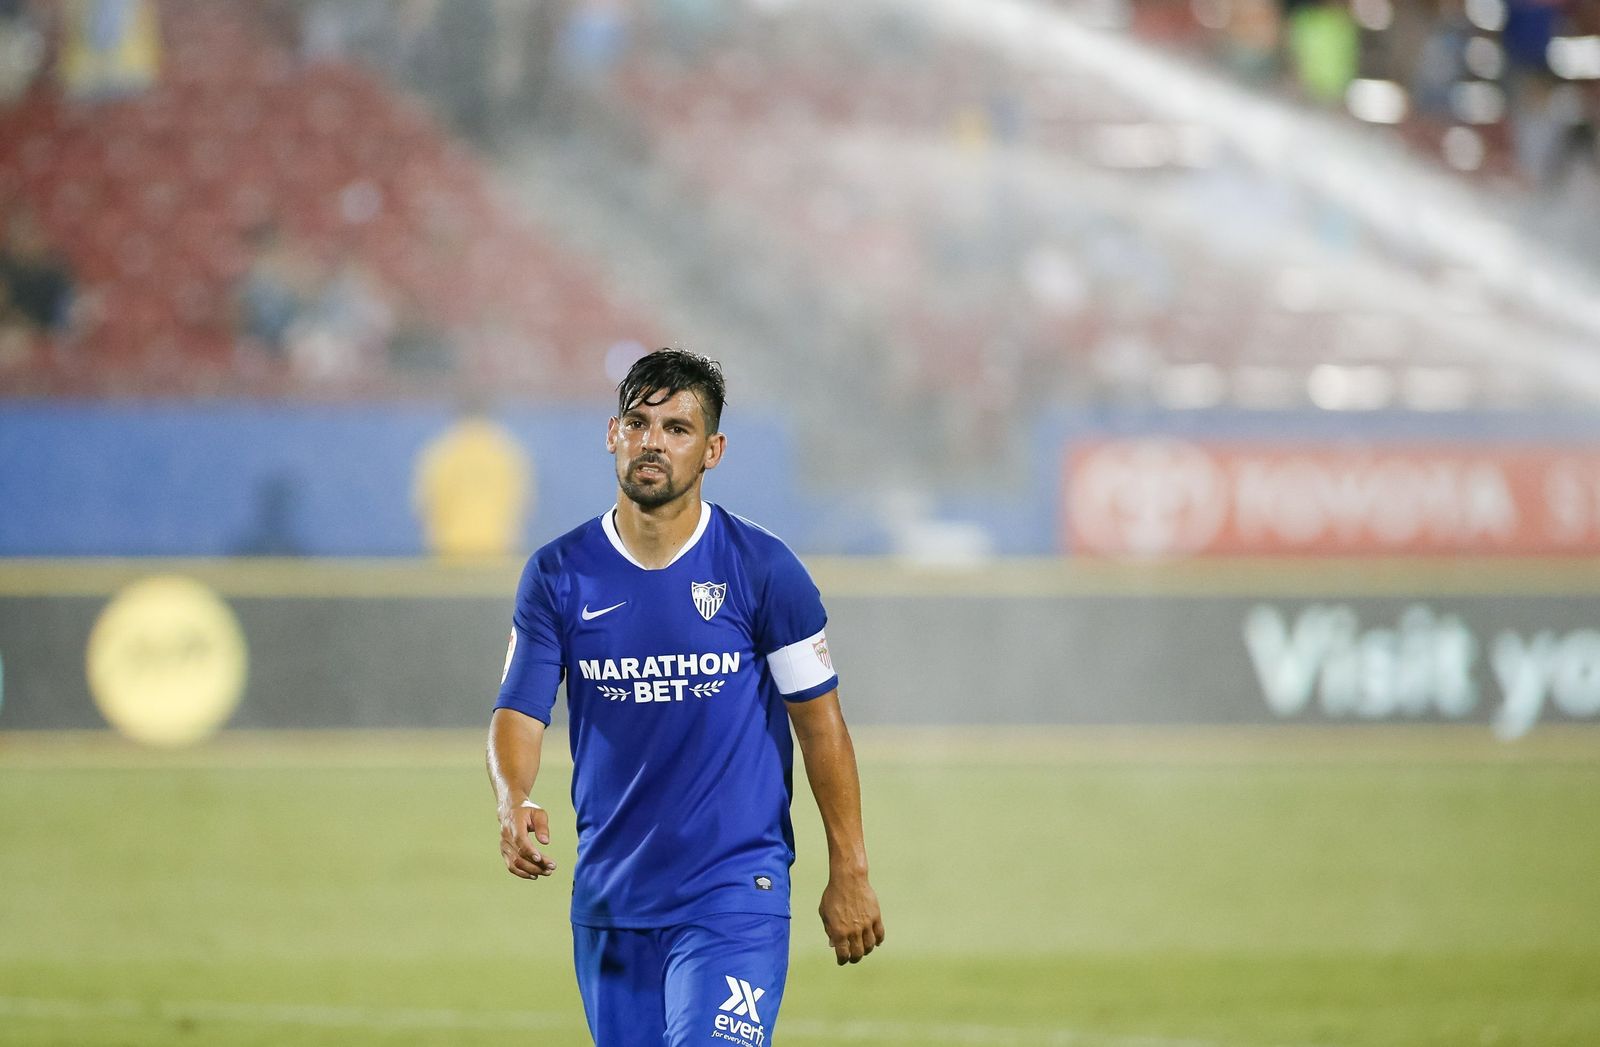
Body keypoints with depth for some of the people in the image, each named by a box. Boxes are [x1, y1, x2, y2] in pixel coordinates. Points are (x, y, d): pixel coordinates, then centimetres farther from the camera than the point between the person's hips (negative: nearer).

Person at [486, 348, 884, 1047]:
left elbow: (819, 721, 2)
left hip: (735, 892, -4)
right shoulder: (558, 575, 2)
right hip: (609, 901, 4)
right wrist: (512, 804, -23)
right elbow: (518, 711, -1)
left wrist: (849, 873, 2)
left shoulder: (762, 569, -4)